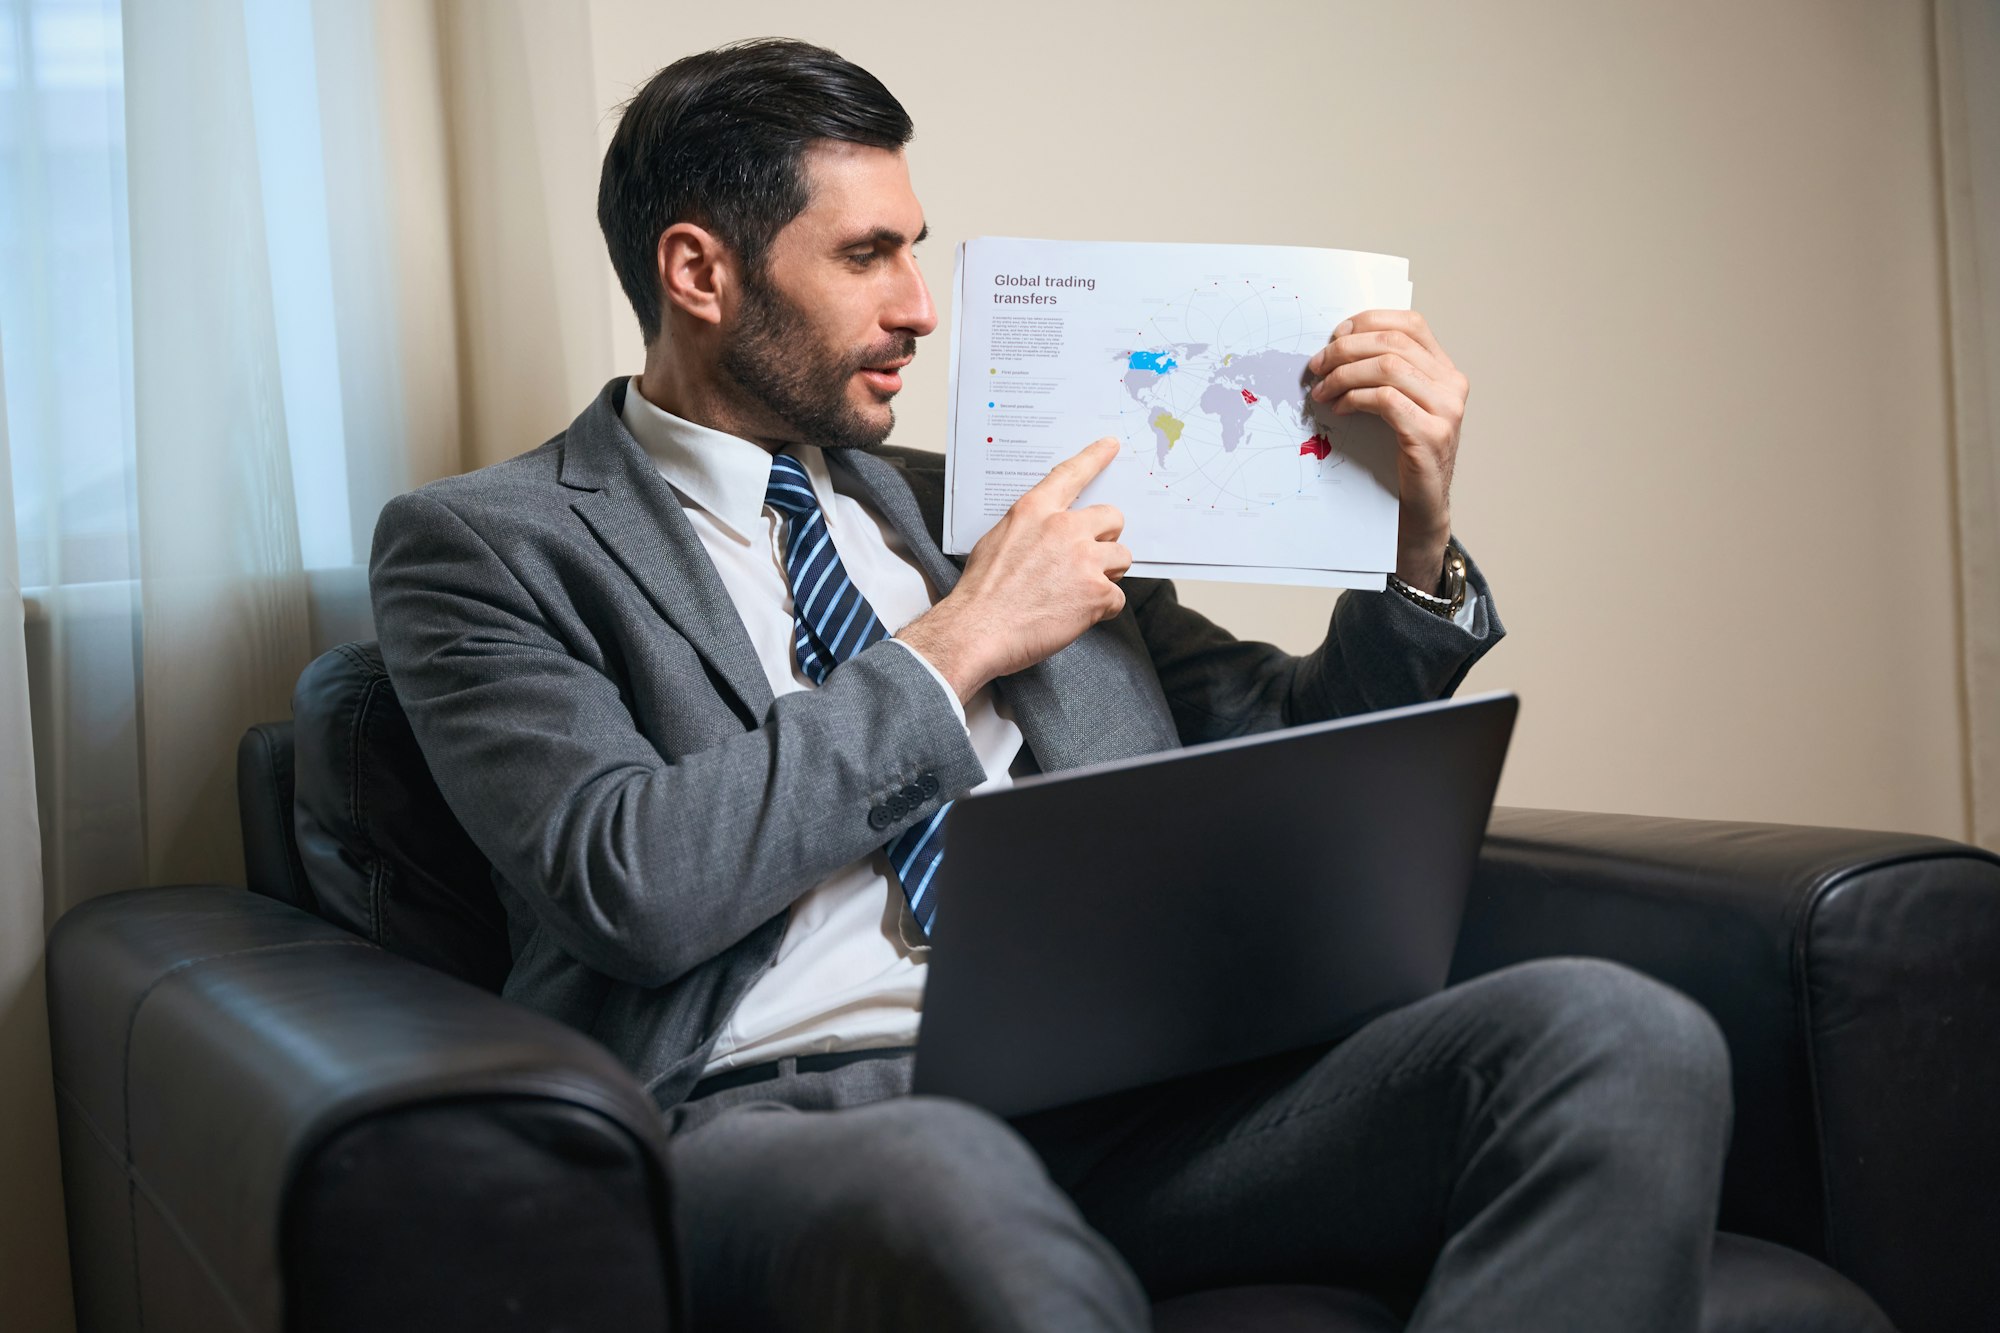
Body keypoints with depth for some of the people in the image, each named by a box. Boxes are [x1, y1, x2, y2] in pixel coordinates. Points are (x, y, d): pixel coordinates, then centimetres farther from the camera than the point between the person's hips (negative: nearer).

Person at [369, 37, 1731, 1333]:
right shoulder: (486, 542, 8)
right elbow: (632, 884, -10)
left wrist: (1421, 542, 9)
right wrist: (954, 649, -2)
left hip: (1116, 1087, 6)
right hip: (779, 1118, -5)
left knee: (1622, 1039, -20)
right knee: (946, 1185, -43)